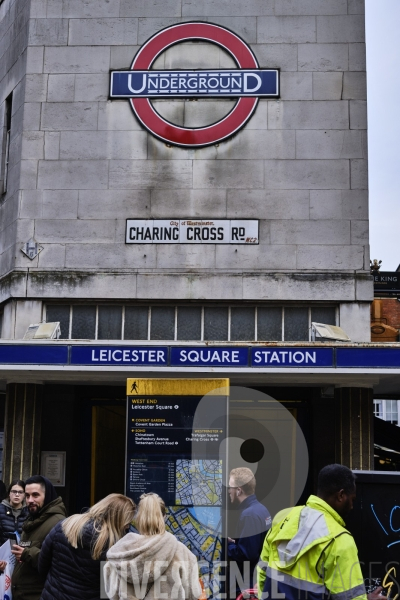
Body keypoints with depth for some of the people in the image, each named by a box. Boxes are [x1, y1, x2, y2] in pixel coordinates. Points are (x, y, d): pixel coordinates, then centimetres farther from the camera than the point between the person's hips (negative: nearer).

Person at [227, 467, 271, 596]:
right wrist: (233, 542, 5)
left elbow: (245, 554, -24)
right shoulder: (260, 509, 10)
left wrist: (226, 543, -10)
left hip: (248, 585, -9)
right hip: (259, 579, 9)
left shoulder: (249, 514, -20)